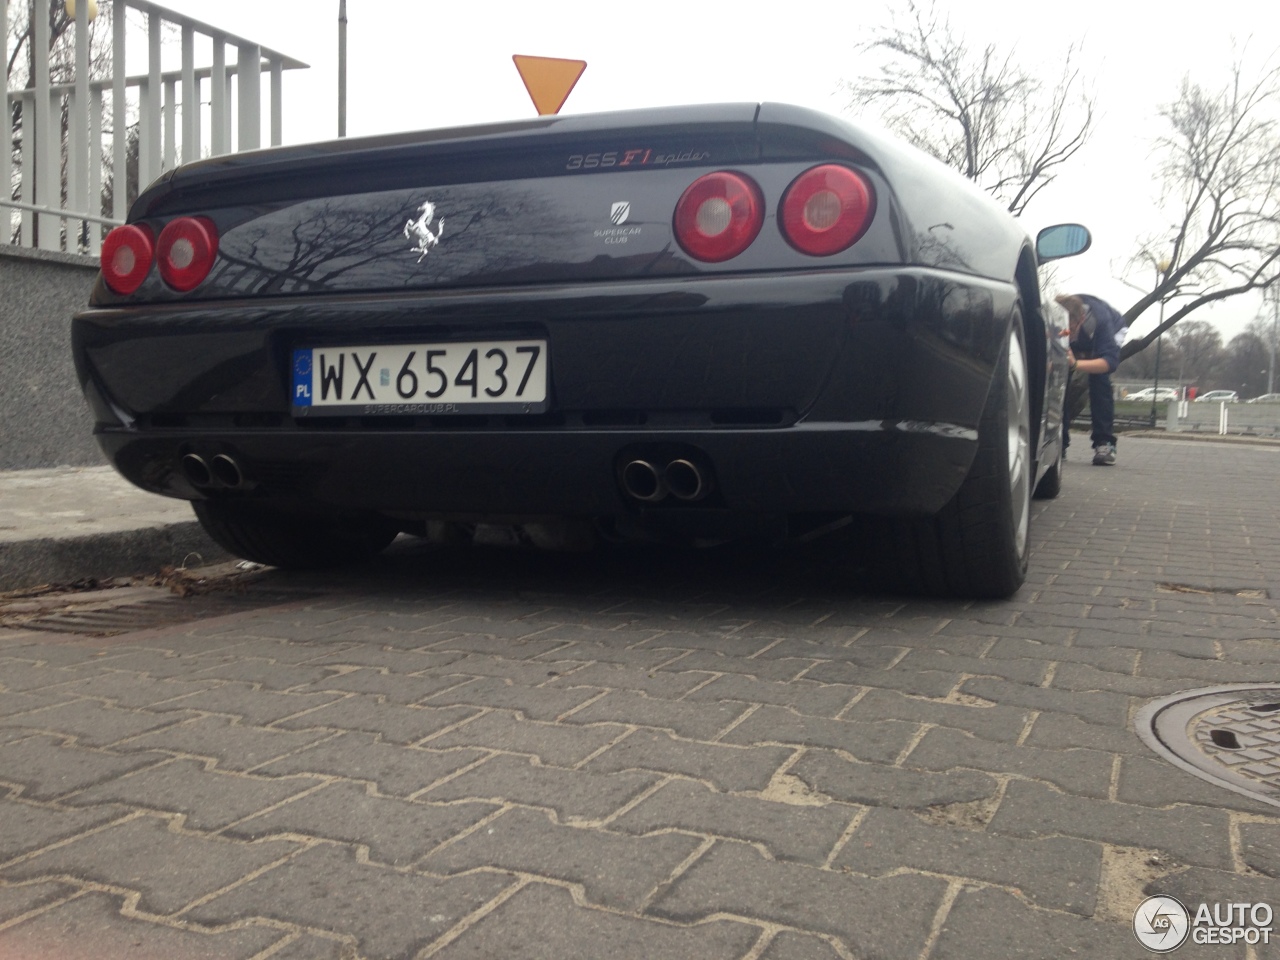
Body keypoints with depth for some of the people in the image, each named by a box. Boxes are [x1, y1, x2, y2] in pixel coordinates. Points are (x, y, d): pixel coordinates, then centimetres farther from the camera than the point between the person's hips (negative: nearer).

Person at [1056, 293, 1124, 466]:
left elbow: (1110, 361, -48)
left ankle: (1104, 443, -19)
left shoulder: (1098, 319, -44)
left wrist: (1076, 364, -65)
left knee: (1099, 380, -26)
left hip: (1112, 331, -3)